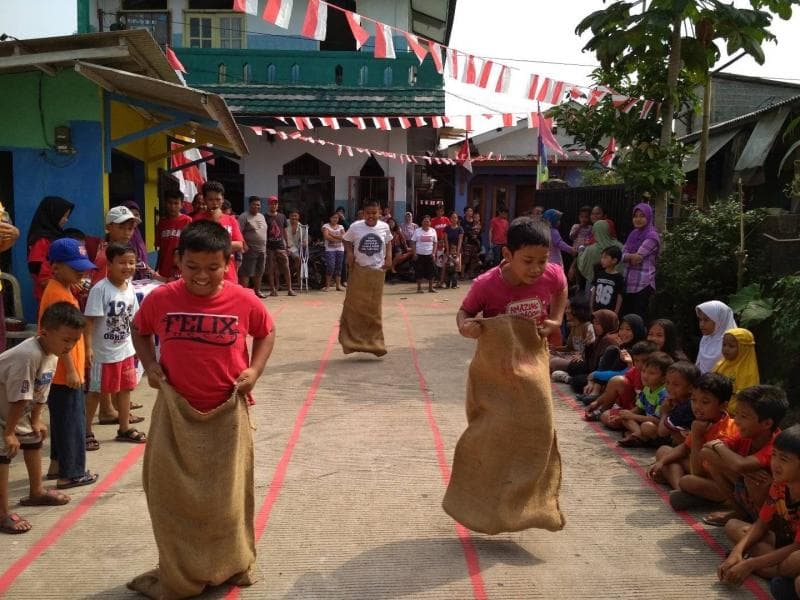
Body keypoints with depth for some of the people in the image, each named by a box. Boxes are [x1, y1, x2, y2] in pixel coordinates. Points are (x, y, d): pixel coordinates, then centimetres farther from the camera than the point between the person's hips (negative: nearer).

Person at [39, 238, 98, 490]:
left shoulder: (60, 290, 12)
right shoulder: (59, 294, -19)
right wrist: (71, 370, -21)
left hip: (61, 372, 10)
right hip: (64, 373, -10)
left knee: (63, 419, 19)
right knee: (72, 421, -2)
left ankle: (58, 464, 30)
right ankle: (71, 473, 5)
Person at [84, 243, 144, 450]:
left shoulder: (130, 288, 2)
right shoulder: (100, 289, -19)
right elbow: (89, 320, -19)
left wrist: (137, 342, 15)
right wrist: (88, 347, -23)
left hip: (125, 349, 7)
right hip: (103, 351, -7)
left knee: (125, 388, 15)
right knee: (95, 391, 6)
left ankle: (125, 428, 30)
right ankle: (86, 431, 20)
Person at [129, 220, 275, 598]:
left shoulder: (244, 301, -11)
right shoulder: (161, 299, -9)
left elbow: (266, 332, 8)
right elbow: (139, 330, 11)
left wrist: (255, 370, -6)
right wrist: (149, 364, -4)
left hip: (227, 412, -1)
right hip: (175, 411, 1)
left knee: (226, 495, 11)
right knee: (170, 493, 9)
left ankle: (231, 565, 34)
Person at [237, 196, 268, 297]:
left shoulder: (262, 216, 17)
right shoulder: (244, 217, -8)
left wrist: (265, 247, 17)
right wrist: (244, 244, -24)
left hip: (262, 250, 7)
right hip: (250, 250, -7)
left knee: (259, 272, 15)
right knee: (246, 273, -8)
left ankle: (257, 290, 26)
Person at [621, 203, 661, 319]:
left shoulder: (652, 235, -7)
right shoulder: (633, 234, 15)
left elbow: (638, 256, -17)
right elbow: (623, 255, 3)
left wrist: (628, 256, 1)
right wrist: (631, 256, -17)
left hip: (643, 284, -7)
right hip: (629, 282, 7)